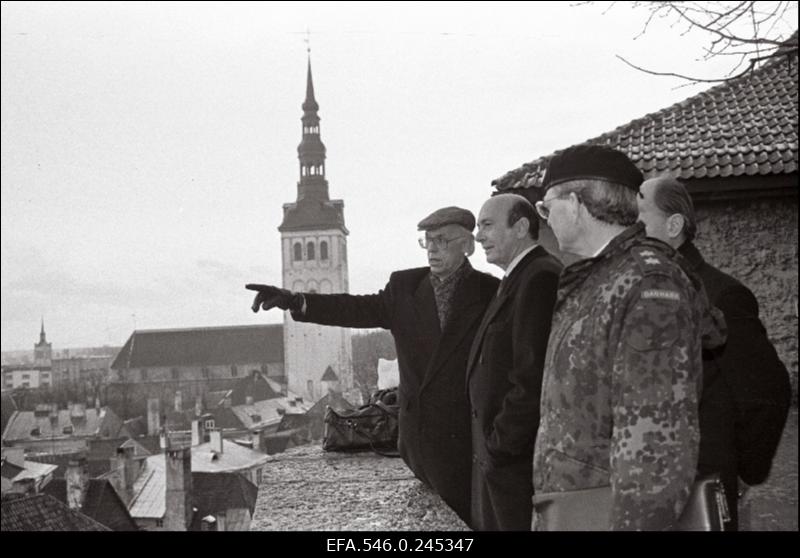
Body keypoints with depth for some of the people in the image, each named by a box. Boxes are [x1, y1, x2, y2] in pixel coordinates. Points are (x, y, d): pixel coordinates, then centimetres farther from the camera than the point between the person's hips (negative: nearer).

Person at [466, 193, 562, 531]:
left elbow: (532, 377, -22)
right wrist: (494, 446, 12)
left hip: (518, 461, -9)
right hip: (496, 456, 9)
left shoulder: (540, 278, -16)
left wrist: (501, 447, -17)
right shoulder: (520, 279, 16)